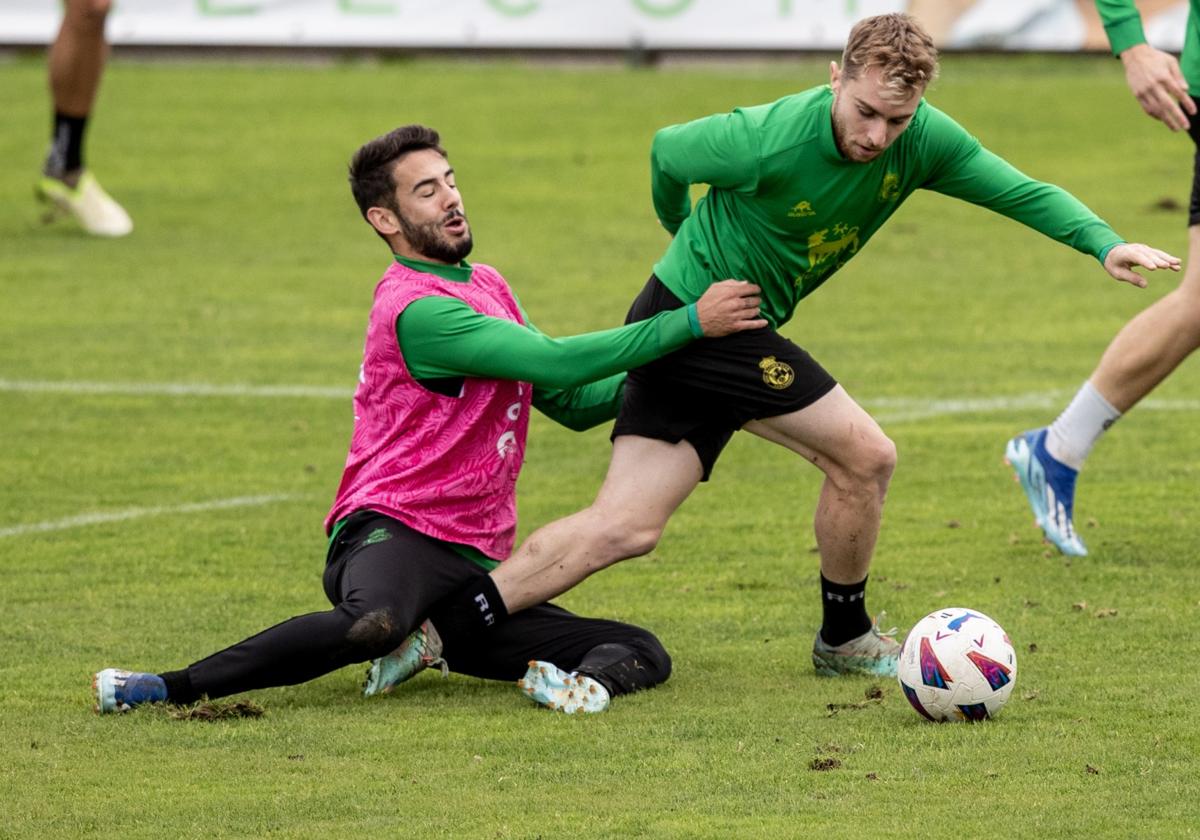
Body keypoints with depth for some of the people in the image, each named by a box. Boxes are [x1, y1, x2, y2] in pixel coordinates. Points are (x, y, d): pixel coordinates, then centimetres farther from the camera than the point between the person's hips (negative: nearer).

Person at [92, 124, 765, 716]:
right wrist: (689, 324, -16)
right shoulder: (415, 308, -12)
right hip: (395, 530, -9)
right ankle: (176, 687, -33)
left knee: (643, 654, -5)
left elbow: (572, 403, 24)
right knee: (374, 624, -43)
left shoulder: (488, 287, 20)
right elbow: (554, 363, -19)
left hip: (477, 564, 9)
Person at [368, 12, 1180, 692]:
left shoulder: (922, 140, -7)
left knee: (625, 529, 1)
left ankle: (444, 621, 0)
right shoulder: (772, 141, -24)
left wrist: (1104, 242, -17)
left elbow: (1020, 190, 1)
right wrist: (686, 231, 15)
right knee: (864, 454, -7)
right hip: (702, 316, -7)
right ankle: (845, 637, 12)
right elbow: (667, 151, -5)